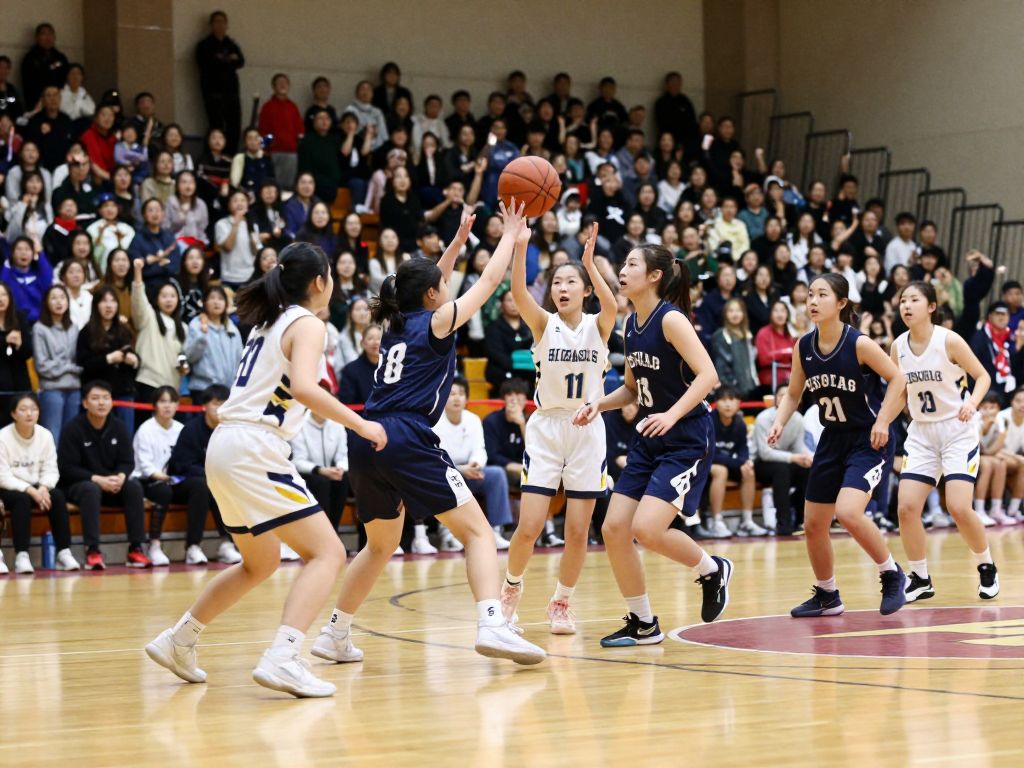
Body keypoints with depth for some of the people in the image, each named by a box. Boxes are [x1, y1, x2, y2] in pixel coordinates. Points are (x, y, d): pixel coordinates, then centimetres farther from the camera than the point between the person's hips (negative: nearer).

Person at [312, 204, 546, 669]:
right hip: (407, 440, -7)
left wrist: (459, 240, 45)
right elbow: (489, 281, 13)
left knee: (381, 545, 25)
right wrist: (510, 234, 26)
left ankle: (335, 635, 24)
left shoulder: (397, 324, 21)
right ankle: (491, 625, -23)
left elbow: (428, 285, 41)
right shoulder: (436, 322, 4)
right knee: (478, 531, -5)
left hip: (366, 440, 7)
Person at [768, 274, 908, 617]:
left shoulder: (859, 344, -19)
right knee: (813, 524, 8)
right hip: (833, 439, 7)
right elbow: (793, 394, 10)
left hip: (869, 439, -7)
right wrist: (779, 422, -8)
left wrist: (882, 420, -18)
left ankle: (891, 575, -2)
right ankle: (827, 596, 30)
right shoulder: (803, 347, -3)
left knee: (848, 512, -25)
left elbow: (897, 379, -10)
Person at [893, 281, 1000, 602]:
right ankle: (921, 579, 10)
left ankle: (987, 567, 11)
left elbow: (982, 376, -6)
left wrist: (972, 402, -23)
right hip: (921, 433, 5)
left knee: (959, 507, -14)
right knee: (907, 507, -7)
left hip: (958, 430, -5)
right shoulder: (898, 347, 0)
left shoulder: (949, 341, -14)